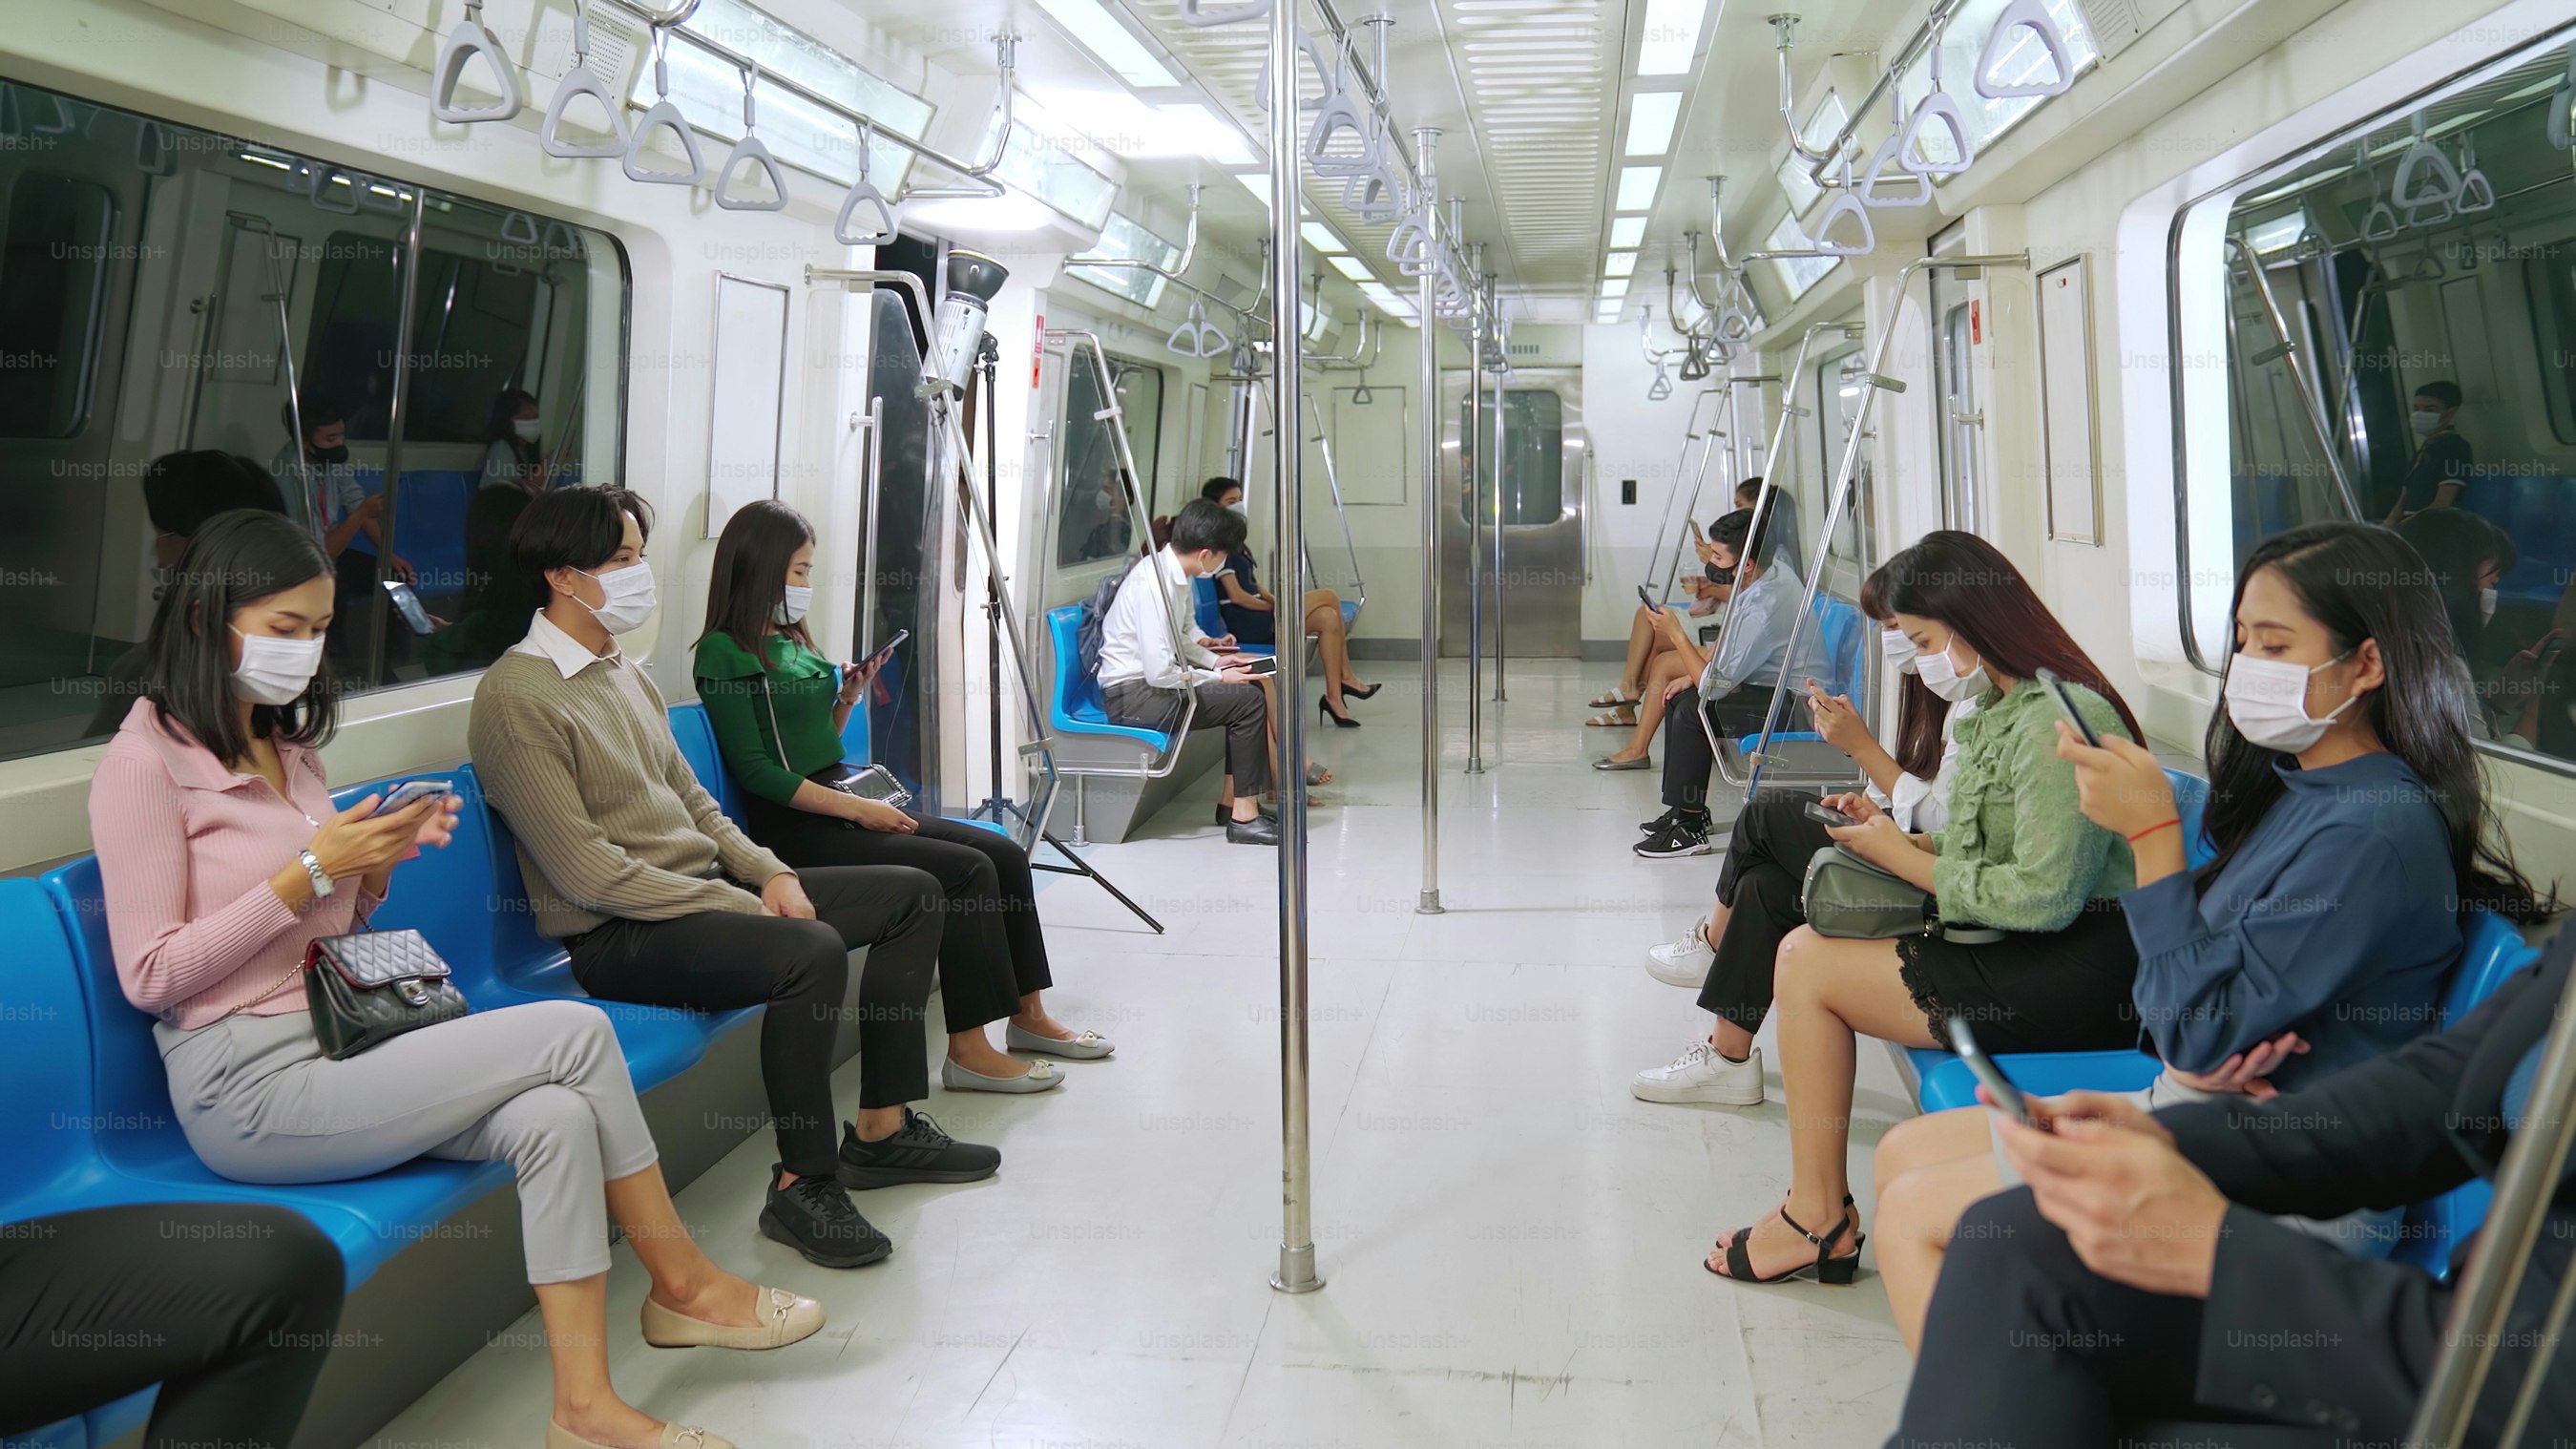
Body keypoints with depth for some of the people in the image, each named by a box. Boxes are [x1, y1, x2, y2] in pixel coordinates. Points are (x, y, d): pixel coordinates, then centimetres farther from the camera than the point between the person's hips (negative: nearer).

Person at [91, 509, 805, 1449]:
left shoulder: (286, 746, 17)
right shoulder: (145, 764, -8)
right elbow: (151, 977, -13)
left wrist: (377, 863, 2)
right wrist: (312, 870, -16)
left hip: (340, 1043, 8)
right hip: (253, 1085, -8)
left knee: (555, 1118, -20)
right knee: (576, 1032, -19)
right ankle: (684, 1284, -6)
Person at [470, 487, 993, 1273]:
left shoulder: (622, 673, 15)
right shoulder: (517, 698, -14)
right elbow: (586, 872, -20)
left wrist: (768, 873, 0)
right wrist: (742, 908, -20)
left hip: (705, 886, 10)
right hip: (616, 934, -10)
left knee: (911, 893, 6)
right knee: (813, 950, -35)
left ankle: (881, 1128, 10)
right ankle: (802, 1186, -17)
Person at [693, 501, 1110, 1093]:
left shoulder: (792, 639, 17)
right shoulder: (724, 653, -9)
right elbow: (754, 769, -16)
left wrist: (847, 698, 7)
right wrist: (855, 808, -18)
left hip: (843, 805, 9)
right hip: (795, 828, -9)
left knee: (1006, 854, -3)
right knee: (967, 870, -22)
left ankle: (1028, 1016, 6)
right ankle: (968, 1051, -18)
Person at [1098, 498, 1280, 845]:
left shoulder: (1174, 573, 3)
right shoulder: (1155, 582, -25)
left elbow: (1183, 636, 19)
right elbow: (1161, 673, -26)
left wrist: (1215, 662, 4)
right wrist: (1219, 678, -14)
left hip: (1151, 682, 10)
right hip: (1130, 695, -10)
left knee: (1250, 688, 10)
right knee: (1247, 701, -15)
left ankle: (1230, 799, 14)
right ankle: (1243, 817, -8)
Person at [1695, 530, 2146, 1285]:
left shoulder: (2057, 722, -19)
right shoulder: (2002, 708, 13)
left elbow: (2043, 897, -24)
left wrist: (1907, 859, -14)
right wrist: (1903, 836, 2)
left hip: (2076, 978, -10)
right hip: (2030, 957, 10)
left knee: (1807, 969, -9)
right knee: (1804, 947, 6)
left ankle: (1818, 1221, 4)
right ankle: (1819, 1211, 7)